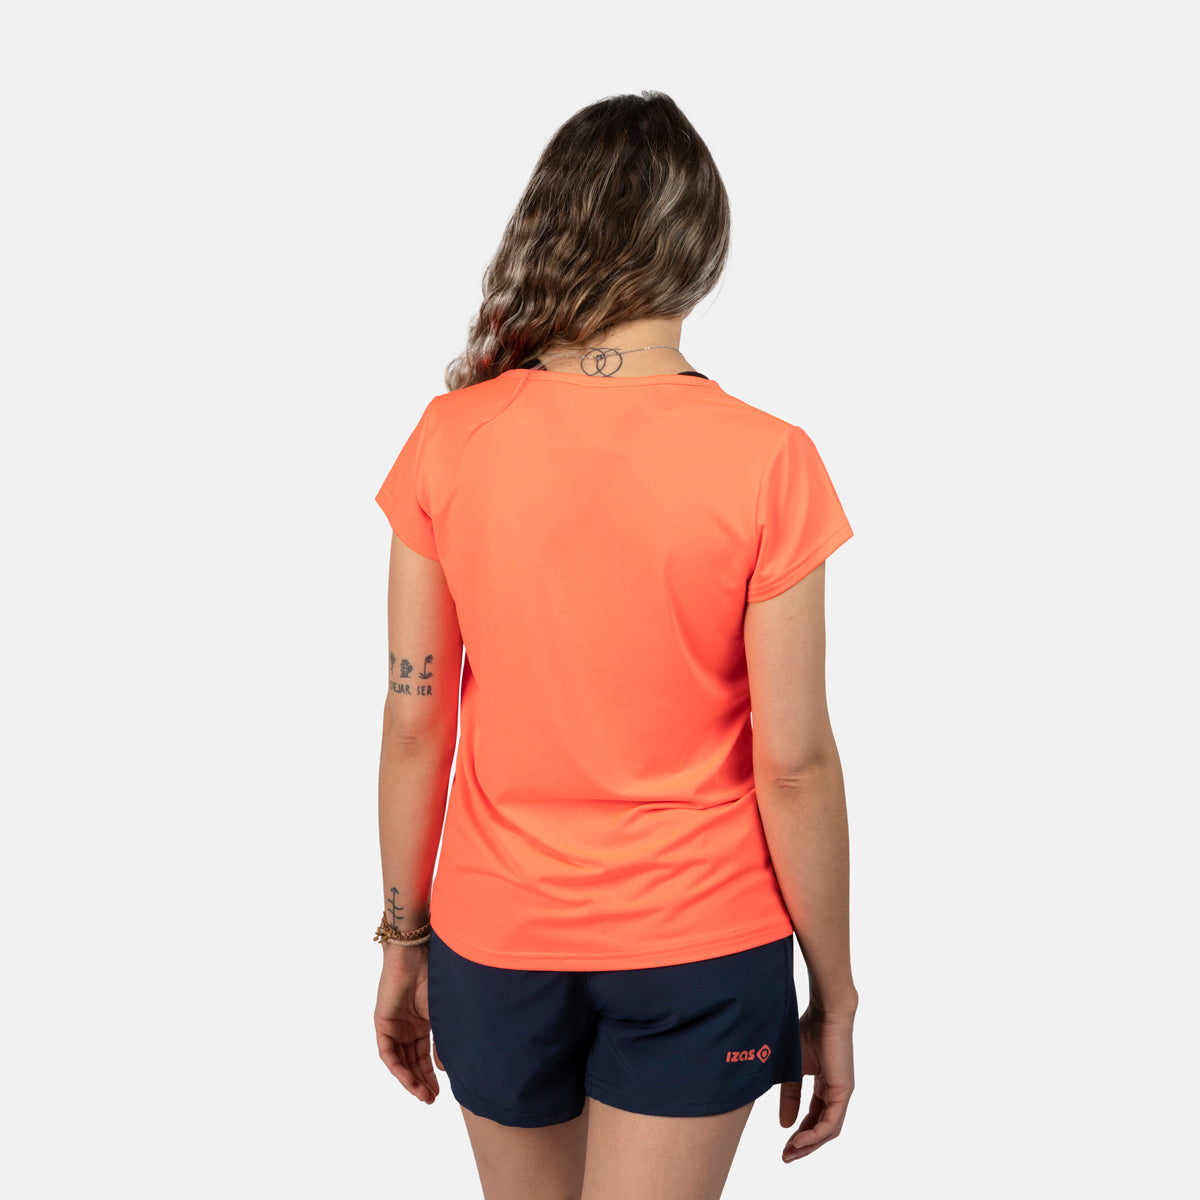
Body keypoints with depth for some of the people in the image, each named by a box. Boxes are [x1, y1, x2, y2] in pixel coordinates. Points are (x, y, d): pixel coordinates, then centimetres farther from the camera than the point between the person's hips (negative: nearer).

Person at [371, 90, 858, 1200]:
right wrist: (834, 995, 1)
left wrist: (404, 940, 9)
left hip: (498, 939, 3)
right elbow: (794, 764, -13)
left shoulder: (452, 436, -9)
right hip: (696, 946, -2)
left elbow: (413, 723, -4)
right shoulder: (765, 461, -15)